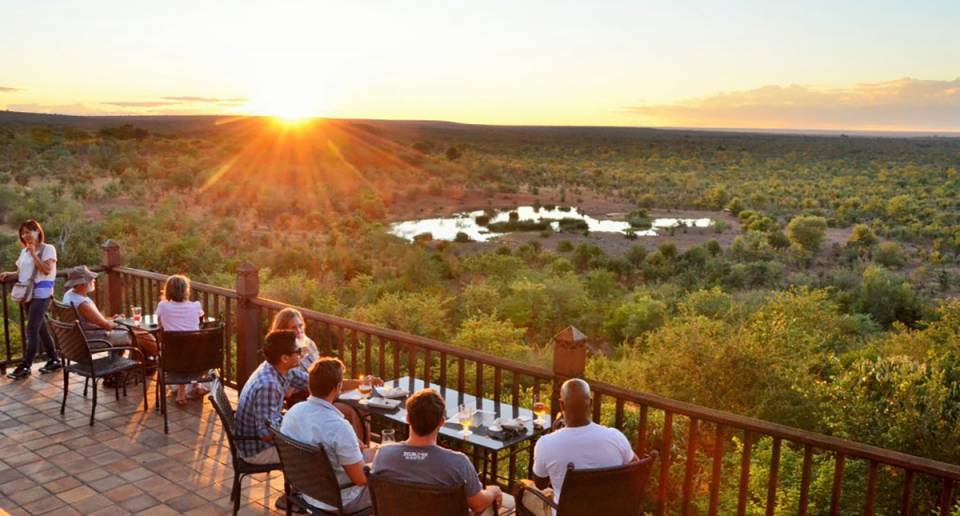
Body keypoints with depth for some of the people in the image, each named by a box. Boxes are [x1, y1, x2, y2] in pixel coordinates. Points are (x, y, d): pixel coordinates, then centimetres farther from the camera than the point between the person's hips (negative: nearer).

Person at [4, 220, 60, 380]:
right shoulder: (24, 251, 13)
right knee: (40, 328, 12)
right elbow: (22, 272, 17)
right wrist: (9, 275, -2)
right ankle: (54, 360, 22)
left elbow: (46, 270, -17)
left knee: (32, 330, -10)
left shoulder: (48, 249, -6)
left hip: (41, 294, -7)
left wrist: (33, 253, -16)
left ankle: (25, 367, -7)